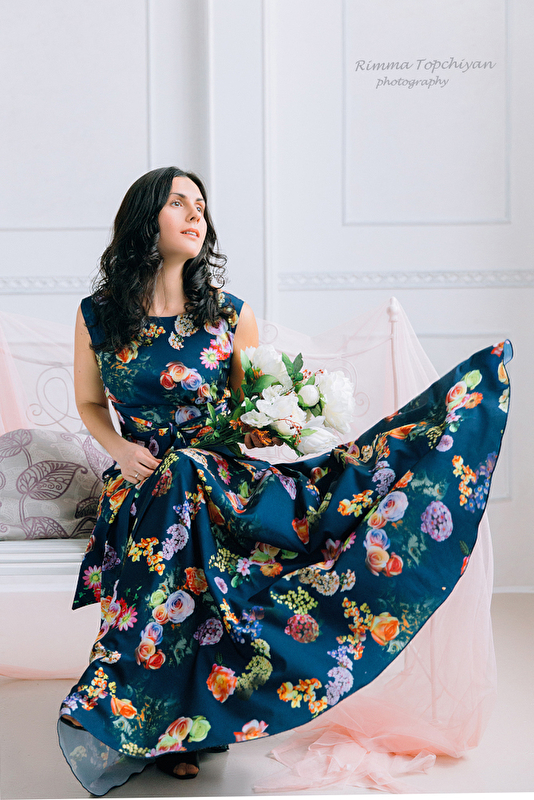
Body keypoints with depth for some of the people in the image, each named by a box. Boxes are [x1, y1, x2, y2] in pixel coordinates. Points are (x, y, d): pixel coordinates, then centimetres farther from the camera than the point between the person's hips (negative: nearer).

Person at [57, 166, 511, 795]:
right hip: (146, 479, -1)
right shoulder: (97, 316, 2)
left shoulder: (231, 315, 2)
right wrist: (121, 450, -5)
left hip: (224, 474, 1)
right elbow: (90, 404, 15)